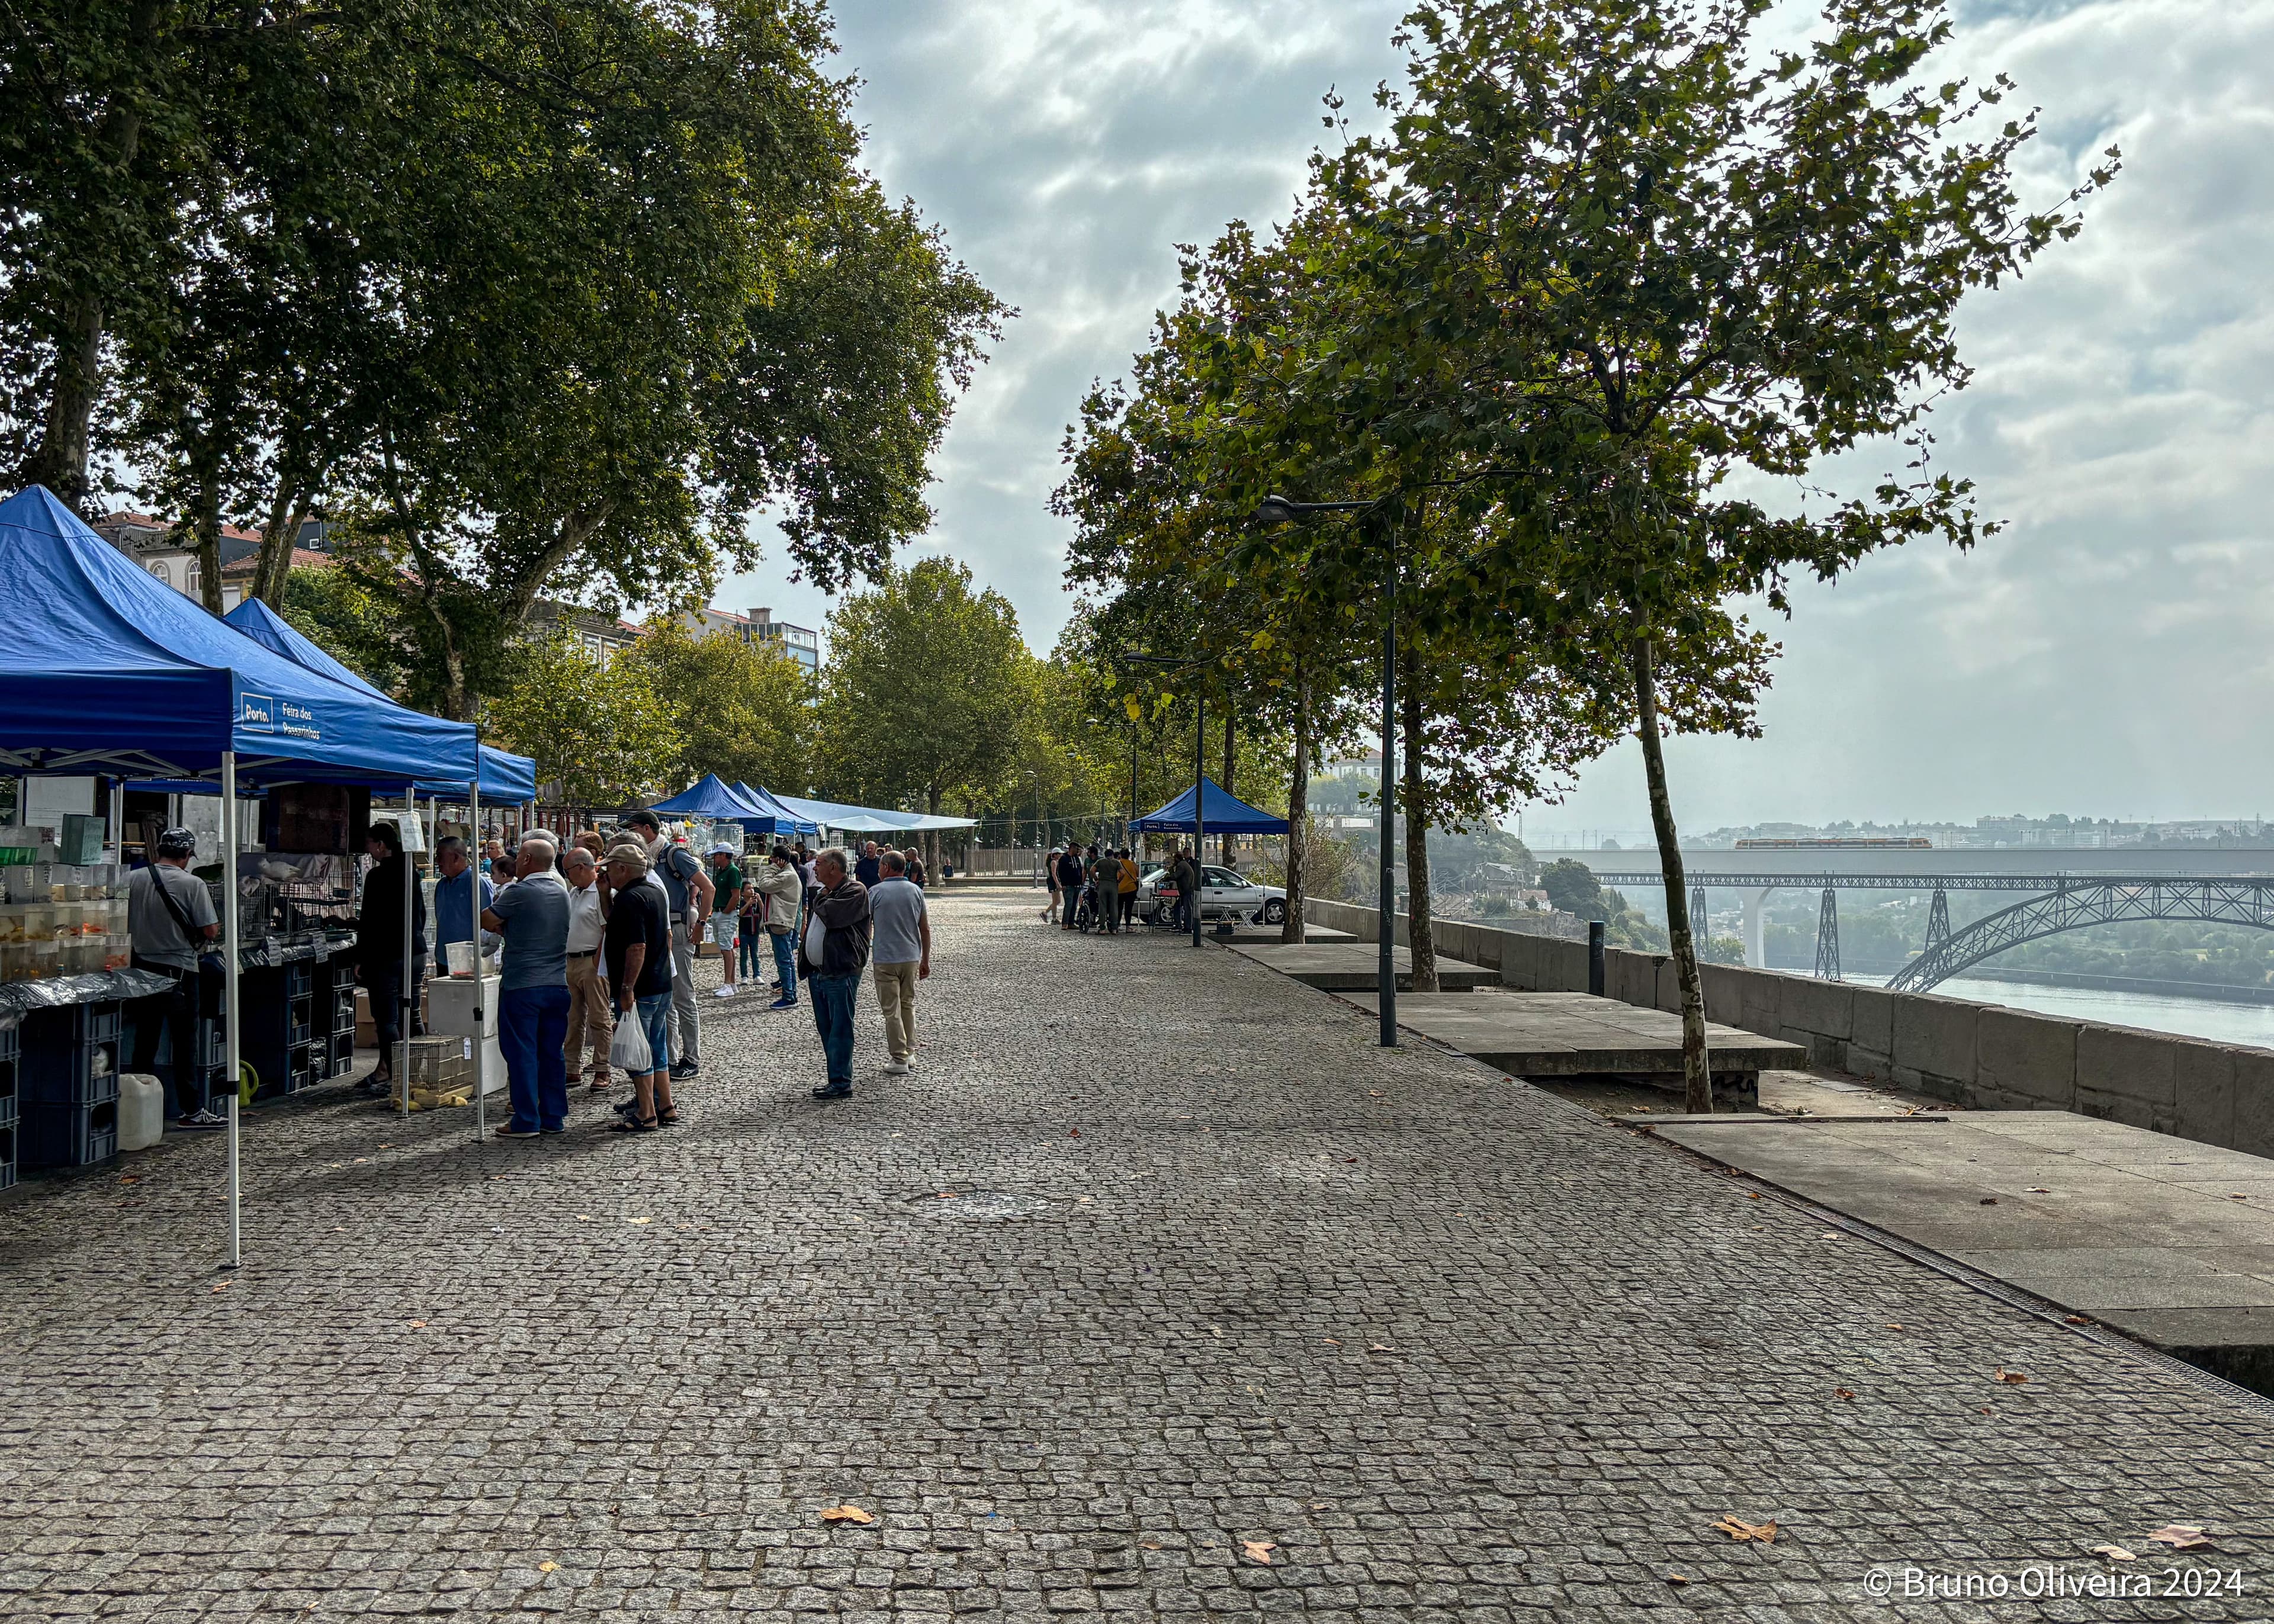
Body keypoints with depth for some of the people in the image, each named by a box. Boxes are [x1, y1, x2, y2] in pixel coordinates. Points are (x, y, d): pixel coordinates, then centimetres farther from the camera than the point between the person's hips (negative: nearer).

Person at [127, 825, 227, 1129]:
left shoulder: (133, 880, 0)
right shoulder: (192, 884, -12)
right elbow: (210, 931, -13)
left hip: (143, 965, 5)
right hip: (179, 971, -4)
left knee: (144, 1040, 13)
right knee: (185, 1042, 1)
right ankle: (190, 1111, 4)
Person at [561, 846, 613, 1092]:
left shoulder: (602, 892, -13)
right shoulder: (573, 893, 15)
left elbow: (608, 932, -17)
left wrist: (596, 965, -19)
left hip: (592, 962, -9)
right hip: (571, 961, 9)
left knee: (598, 1019, -2)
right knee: (573, 1020, 12)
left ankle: (602, 1073, 3)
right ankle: (572, 1070, 18)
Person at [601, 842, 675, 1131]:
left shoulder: (629, 899, -18)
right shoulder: (656, 892, 11)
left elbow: (637, 947, -25)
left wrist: (627, 988, -24)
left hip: (638, 990, -10)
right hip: (662, 985, 10)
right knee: (657, 1049, 17)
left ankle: (646, 1115, 3)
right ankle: (666, 1107, 23)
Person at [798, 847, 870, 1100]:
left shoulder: (855, 891, -10)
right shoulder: (822, 893, 19)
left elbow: (830, 915, -23)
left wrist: (819, 899, -2)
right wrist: (805, 963, 19)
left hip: (841, 974, -9)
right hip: (818, 973, 9)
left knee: (839, 1030, -6)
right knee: (826, 1029, 13)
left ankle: (841, 1082, -2)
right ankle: (836, 1079, 21)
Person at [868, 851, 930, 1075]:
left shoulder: (876, 892, -6)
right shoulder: (916, 890, 4)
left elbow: (866, 927, 0)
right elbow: (925, 929, 5)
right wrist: (925, 961, 13)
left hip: (885, 959, -4)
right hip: (912, 957, 4)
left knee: (892, 1010, 2)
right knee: (908, 1005, 19)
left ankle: (899, 1059, 2)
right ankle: (910, 1052, 24)